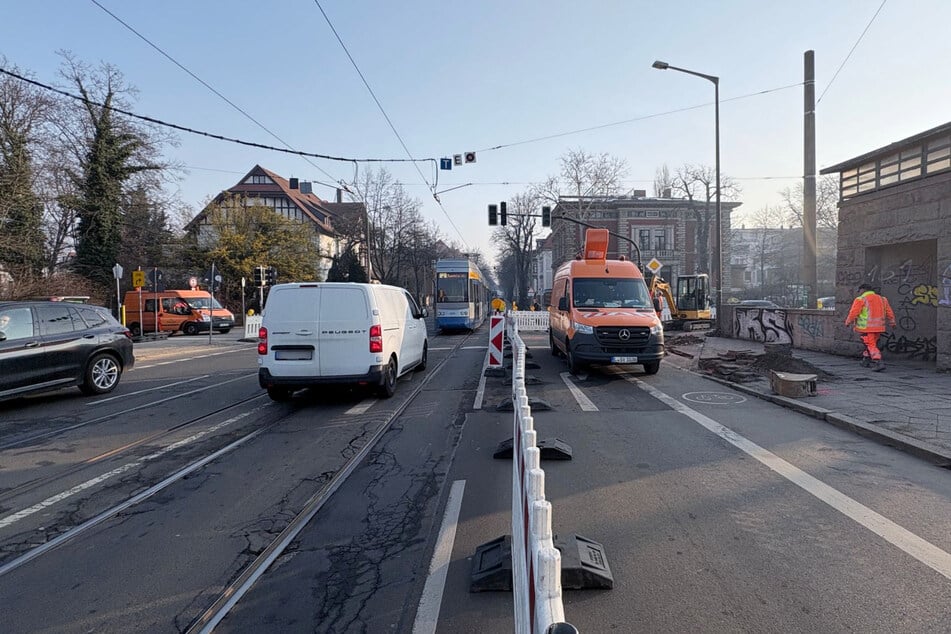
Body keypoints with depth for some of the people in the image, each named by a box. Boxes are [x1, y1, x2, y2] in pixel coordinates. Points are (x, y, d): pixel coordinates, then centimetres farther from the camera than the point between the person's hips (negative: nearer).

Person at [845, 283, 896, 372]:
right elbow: (889, 313, 14)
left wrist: (848, 322, 2)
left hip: (866, 327, -7)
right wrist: (892, 322, 25)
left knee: (871, 346, -4)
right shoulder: (882, 299, 13)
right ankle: (866, 361, 28)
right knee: (872, 343, 21)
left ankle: (879, 363, -15)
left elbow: (853, 313, -12)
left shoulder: (860, 299, -8)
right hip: (879, 327, 7)